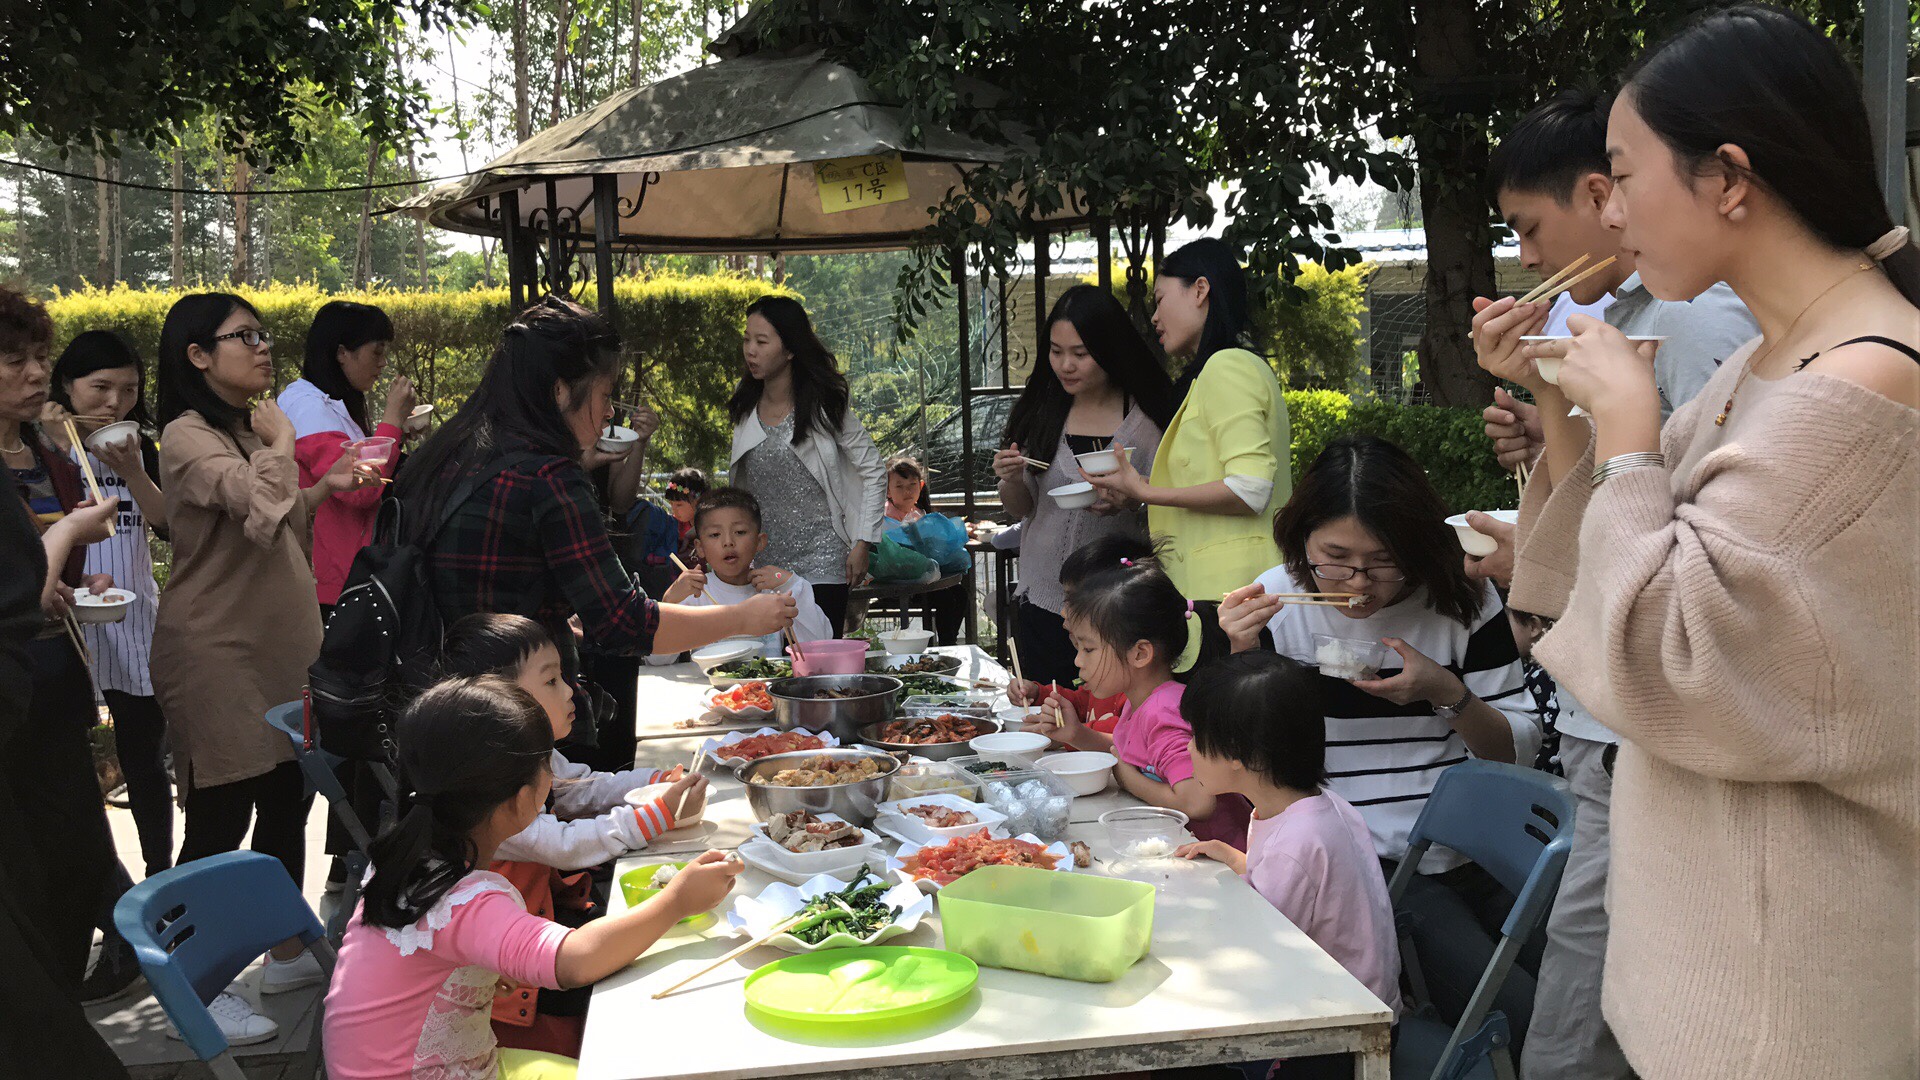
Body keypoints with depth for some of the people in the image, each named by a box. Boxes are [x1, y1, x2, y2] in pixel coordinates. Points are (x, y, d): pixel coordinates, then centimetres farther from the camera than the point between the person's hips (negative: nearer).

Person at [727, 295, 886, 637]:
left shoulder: (824, 404, -7)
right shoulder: (745, 406, 6)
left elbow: (873, 473, -2)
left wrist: (862, 544, -6)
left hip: (821, 565, -4)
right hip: (761, 564, 4)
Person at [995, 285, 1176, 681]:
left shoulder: (1147, 415, -5)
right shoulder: (1038, 413, 4)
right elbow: (1018, 509, 10)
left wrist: (1129, 501, -19)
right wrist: (1011, 480, -10)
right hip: (1043, 601, 3)